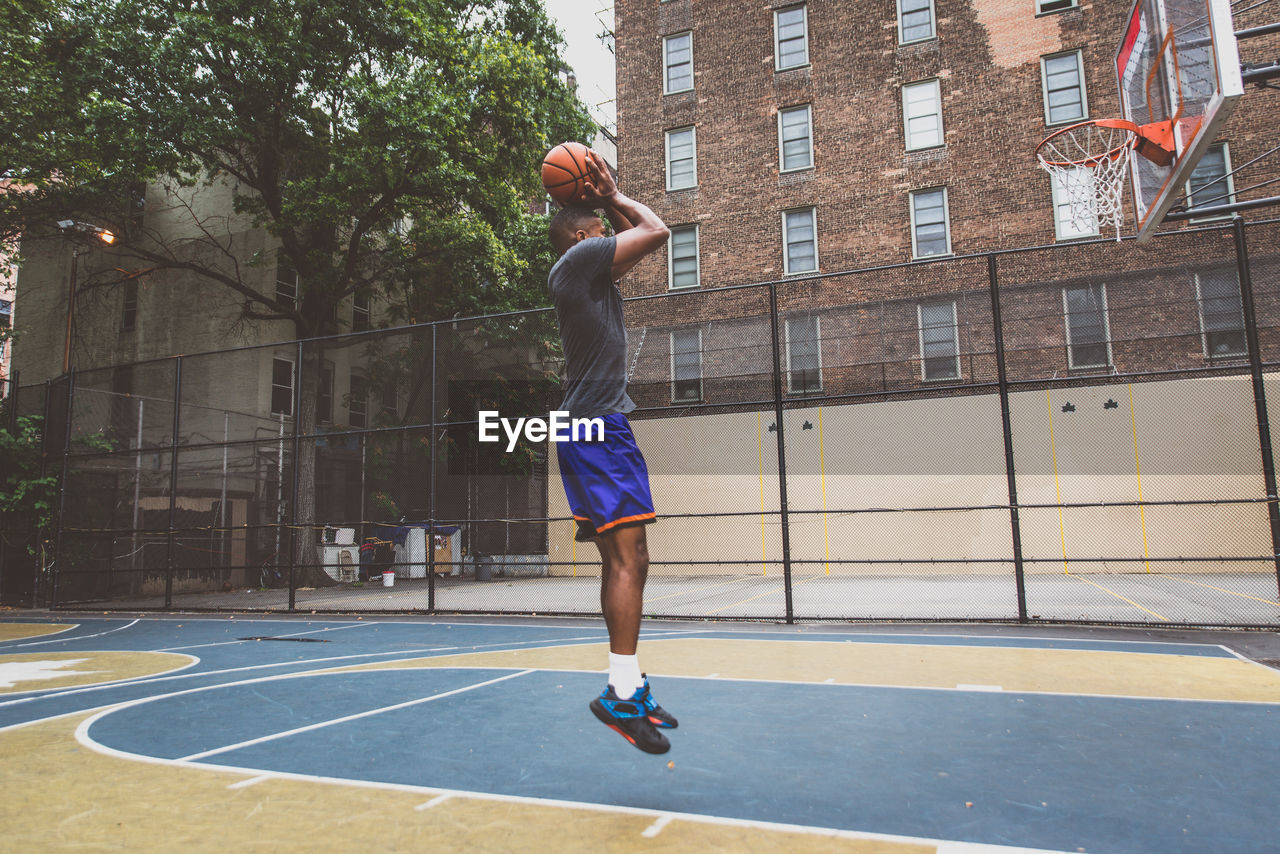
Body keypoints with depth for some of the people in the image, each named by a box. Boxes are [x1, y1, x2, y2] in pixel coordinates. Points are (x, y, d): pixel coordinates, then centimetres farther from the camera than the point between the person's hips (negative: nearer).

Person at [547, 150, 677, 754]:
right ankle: (622, 691, -17)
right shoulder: (579, 257, -2)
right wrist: (614, 197, 12)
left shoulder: (589, 272, 25)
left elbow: (643, 238, 36)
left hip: (598, 426, 10)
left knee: (622, 561, 9)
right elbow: (656, 231, -4)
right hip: (598, 424, -10)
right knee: (629, 557, -16)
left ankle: (627, 687, 14)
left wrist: (609, 199, 29)